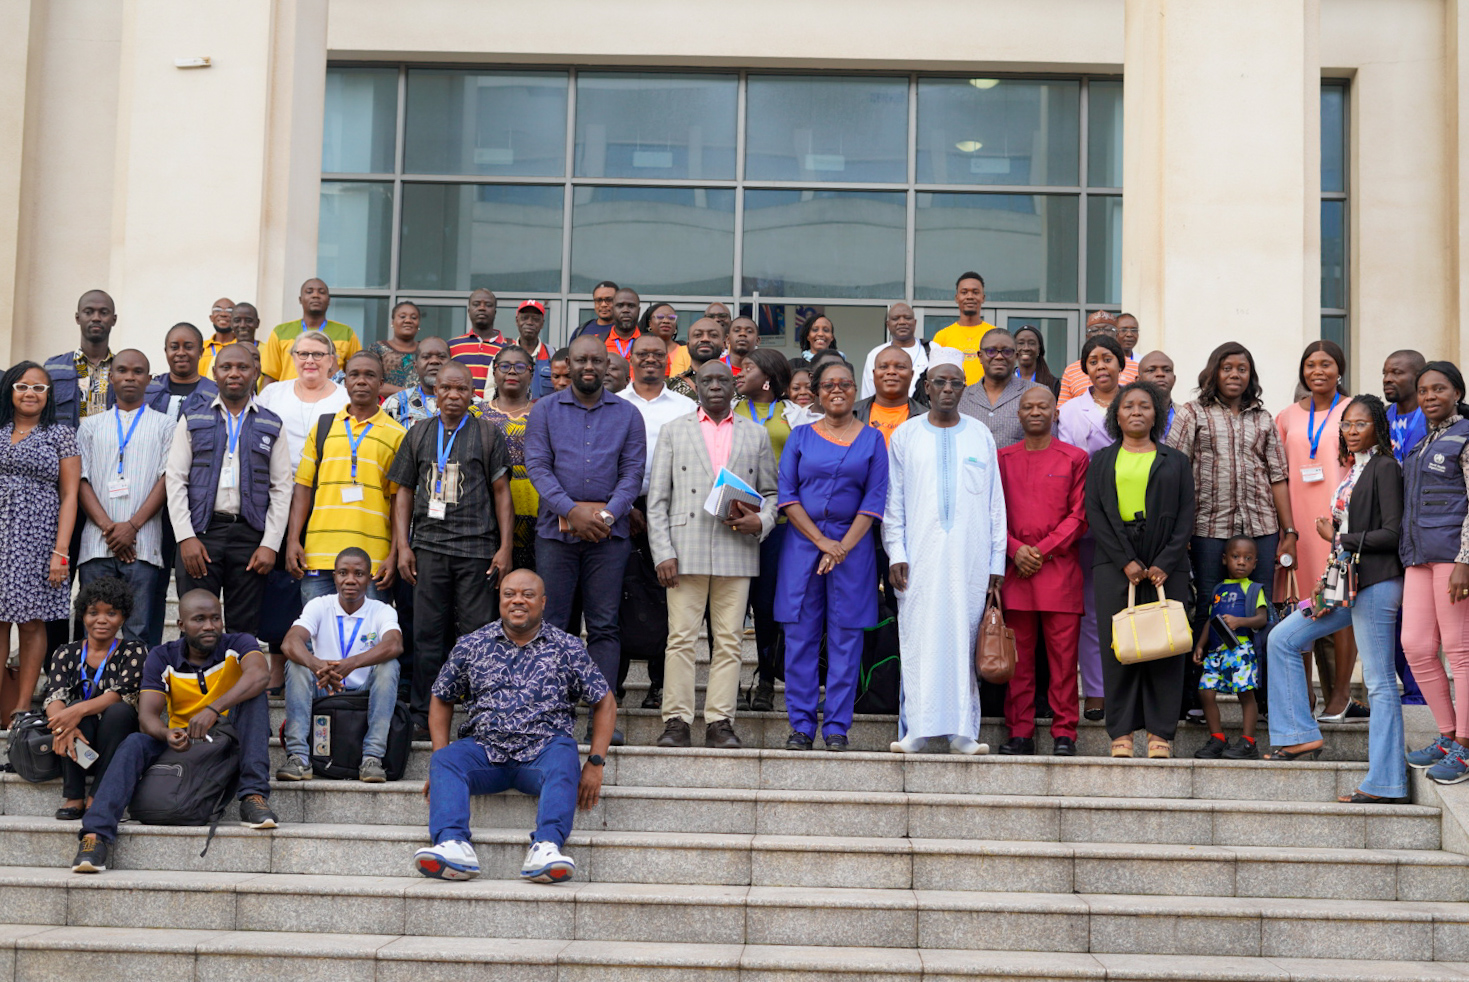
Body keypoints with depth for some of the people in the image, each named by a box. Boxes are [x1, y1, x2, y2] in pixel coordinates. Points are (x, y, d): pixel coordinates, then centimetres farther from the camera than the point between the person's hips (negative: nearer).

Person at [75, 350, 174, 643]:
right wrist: (108, 527, -7)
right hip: (96, 545, 2)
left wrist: (132, 526, -9)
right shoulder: (91, 426, 17)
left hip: (142, 545, -2)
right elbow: (80, 480, 8)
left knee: (137, 631, -5)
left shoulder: (164, 426, 12)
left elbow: (167, 479, 3)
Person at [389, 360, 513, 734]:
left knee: (476, 633, -2)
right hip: (428, 546, 2)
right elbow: (404, 492, 14)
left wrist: (505, 548, -1)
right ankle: (422, 714, 10)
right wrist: (403, 546, 5)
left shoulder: (488, 433, 7)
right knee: (426, 633, 3)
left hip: (477, 548, -2)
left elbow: (501, 492, 6)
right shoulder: (418, 435, 14)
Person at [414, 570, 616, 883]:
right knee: (445, 761, -29)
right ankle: (452, 845, -47)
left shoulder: (568, 648, 10)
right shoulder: (472, 646, 14)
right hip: (484, 750, 2)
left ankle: (546, 848, -52)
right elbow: (442, 701, 21)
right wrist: (441, 757, 7)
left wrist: (595, 763, 3)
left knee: (563, 760, -36)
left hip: (543, 749, -2)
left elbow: (604, 702, 14)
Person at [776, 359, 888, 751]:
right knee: (801, 635, -1)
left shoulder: (872, 440, 8)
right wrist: (822, 541, -8)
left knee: (845, 638, -1)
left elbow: (874, 501, 2)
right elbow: (787, 496, 2)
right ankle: (801, 726, 5)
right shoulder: (800, 436, 9)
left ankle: (837, 728, 4)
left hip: (853, 546, 0)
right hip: (803, 543, 0)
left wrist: (843, 547, -9)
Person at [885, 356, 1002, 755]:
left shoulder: (980, 436, 11)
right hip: (920, 556, 0)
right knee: (918, 639, -4)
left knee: (965, 639, -1)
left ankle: (962, 731, 3)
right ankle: (915, 729, 0)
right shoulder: (905, 435, 9)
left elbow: (995, 502, 10)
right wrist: (896, 553, -3)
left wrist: (997, 560, 5)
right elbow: (893, 500, 7)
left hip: (970, 557, 1)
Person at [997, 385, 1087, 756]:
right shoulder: (1002, 458, 13)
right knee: (1018, 655, 3)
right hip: (1015, 569, 2)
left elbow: (1079, 516, 1)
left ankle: (1064, 734, 3)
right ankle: (1020, 732, 9)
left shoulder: (1075, 459, 6)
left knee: (1063, 655, -2)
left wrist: (1042, 550, -8)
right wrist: (1016, 549, -6)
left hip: (1060, 569, -2)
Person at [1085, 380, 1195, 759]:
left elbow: (1185, 517, 5)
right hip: (1115, 564, 0)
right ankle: (1122, 732, 1)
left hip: (1166, 564, 0)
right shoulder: (1101, 461, 13)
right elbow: (1095, 514, 2)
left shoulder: (1175, 461, 12)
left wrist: (1165, 563, -9)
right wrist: (1126, 561, -9)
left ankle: (1160, 733, 2)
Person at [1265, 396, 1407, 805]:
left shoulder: (1385, 467, -8)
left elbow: (1392, 533, -15)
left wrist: (1338, 539, -8)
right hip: (1349, 581, 10)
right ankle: (1301, 735, 12)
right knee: (1282, 639, 9)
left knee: (1379, 682, -7)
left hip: (1376, 582, -9)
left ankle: (1385, 783, -4)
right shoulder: (1352, 468, 17)